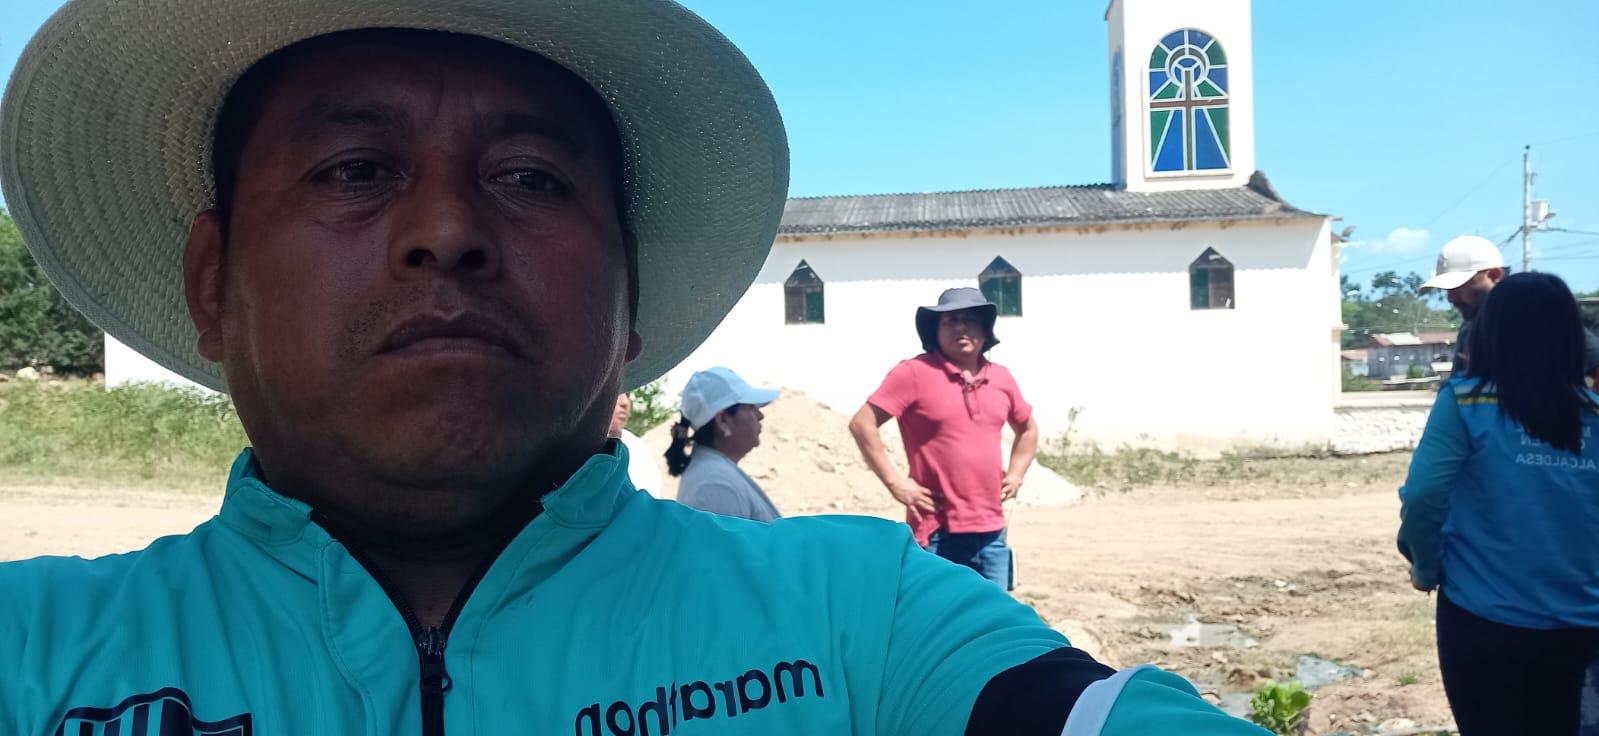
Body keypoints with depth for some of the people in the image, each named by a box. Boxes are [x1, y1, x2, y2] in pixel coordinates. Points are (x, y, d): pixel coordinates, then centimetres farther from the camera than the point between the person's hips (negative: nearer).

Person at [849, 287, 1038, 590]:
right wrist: (895, 481, -12)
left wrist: (1015, 474, 14)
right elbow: (862, 424, -11)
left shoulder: (1001, 378, 10)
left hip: (991, 531, 6)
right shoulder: (914, 373, -8)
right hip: (937, 533, -6)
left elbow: (1027, 428, 28)